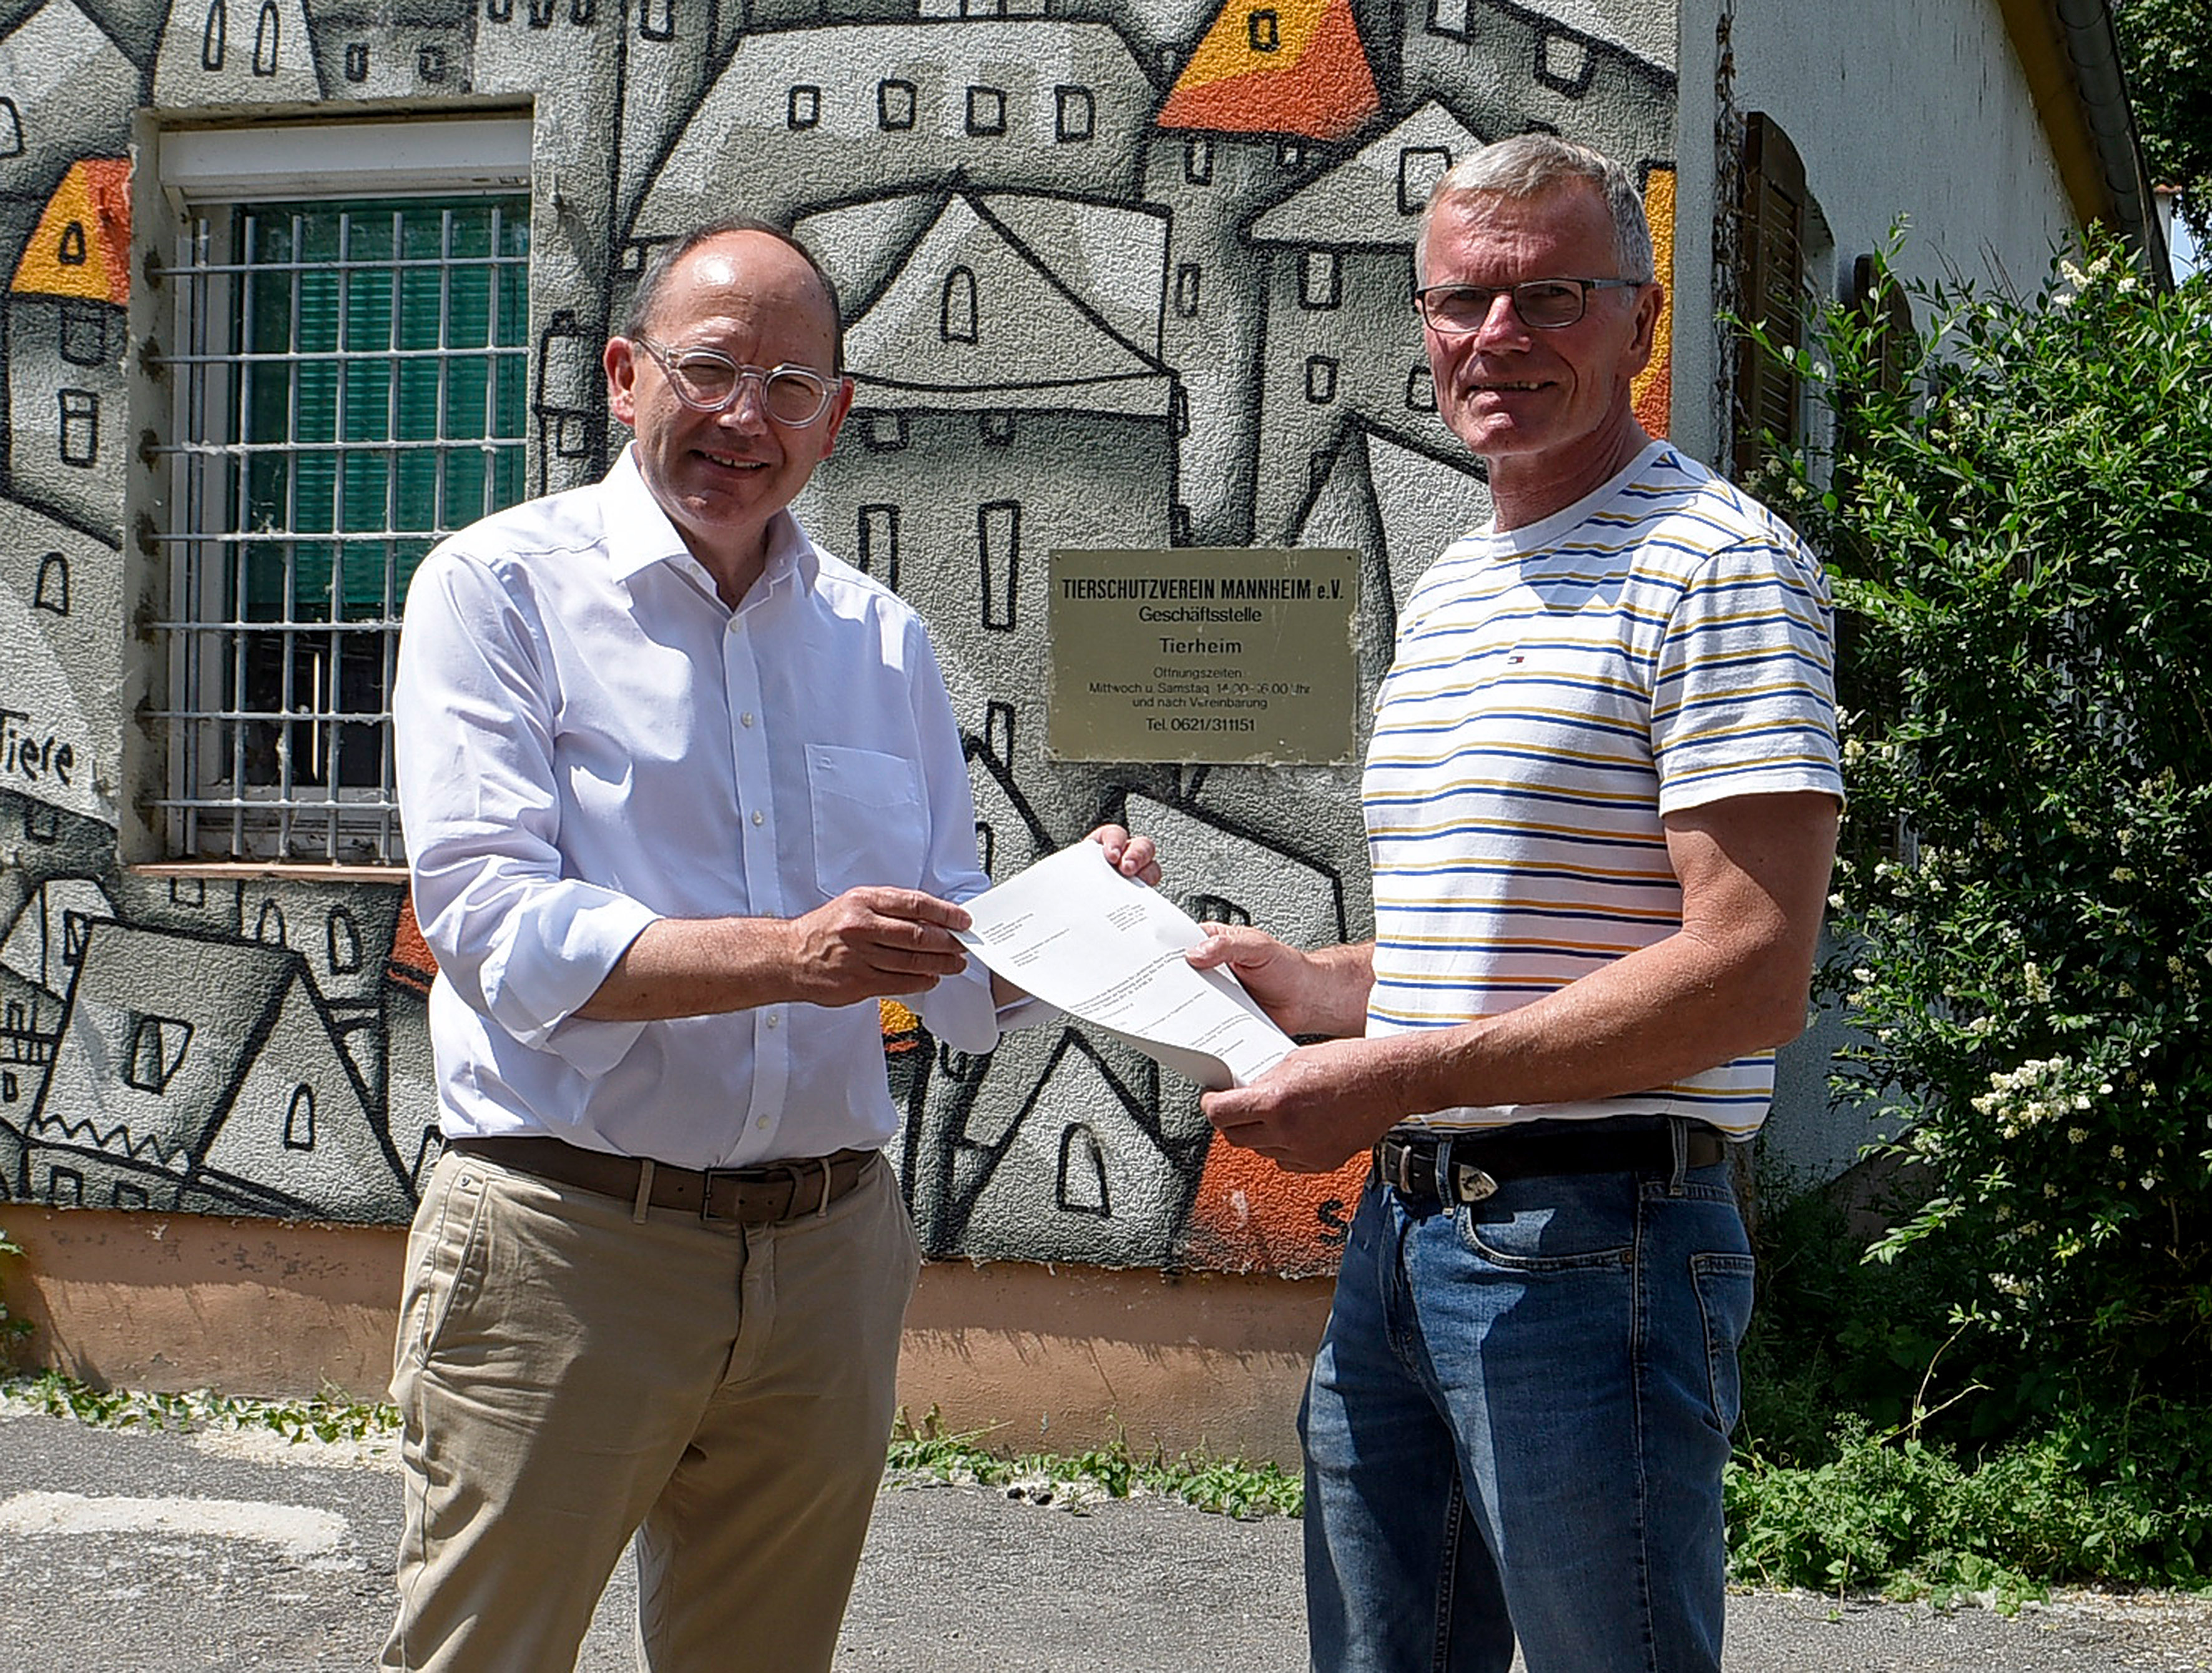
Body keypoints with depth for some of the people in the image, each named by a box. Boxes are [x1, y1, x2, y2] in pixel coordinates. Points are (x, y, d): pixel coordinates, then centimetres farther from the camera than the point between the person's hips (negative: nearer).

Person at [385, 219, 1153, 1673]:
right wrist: (788, 955, -25)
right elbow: (493, 925, -14)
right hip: (565, 1235, -4)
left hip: (829, 1252, 5)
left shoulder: (882, 640, 12)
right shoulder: (500, 587, -2)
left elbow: (958, 989, 12)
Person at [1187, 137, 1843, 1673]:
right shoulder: (1443, 595, 18)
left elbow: (1752, 971, -19)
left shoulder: (1716, 564, -11)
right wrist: (1303, 985, 8)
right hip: (1401, 1235, 8)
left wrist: (1398, 1075, -19)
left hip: (1594, 1244, -8)